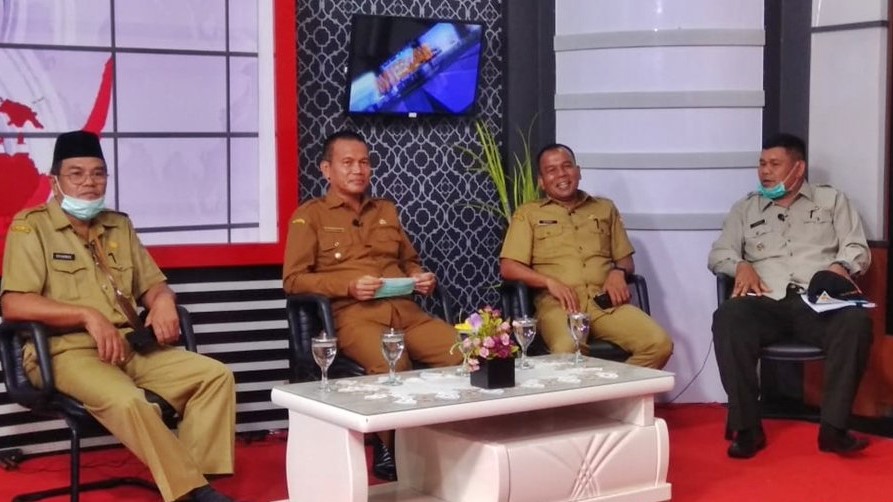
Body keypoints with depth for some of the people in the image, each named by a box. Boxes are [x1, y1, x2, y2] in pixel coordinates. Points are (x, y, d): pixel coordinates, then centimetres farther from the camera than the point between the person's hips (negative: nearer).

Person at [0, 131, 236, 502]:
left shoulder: (119, 226, 19)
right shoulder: (31, 226, 0)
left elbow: (152, 285, 22)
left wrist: (164, 303, -4)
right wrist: (88, 314, -21)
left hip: (130, 347, 6)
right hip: (66, 352, -6)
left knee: (216, 375, -13)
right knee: (126, 401, -36)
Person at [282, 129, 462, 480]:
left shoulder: (386, 210, 27)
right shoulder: (310, 215, 10)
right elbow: (293, 280, 2)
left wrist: (421, 278, 11)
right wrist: (348, 286, -11)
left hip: (404, 310, 5)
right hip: (353, 316, -5)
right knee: (392, 366, -38)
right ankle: (387, 451, -17)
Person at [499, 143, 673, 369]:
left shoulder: (605, 208, 25)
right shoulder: (527, 214, 16)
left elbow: (626, 260, 25)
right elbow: (508, 268, 6)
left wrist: (618, 272, 1)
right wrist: (550, 282, -9)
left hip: (605, 301, 4)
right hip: (558, 303, -3)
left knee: (659, 344, -23)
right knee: (567, 352, -38)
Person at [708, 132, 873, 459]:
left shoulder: (831, 200, 21)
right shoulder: (746, 208, 24)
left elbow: (857, 249, 12)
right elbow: (717, 254, 18)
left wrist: (840, 267, -12)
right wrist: (741, 265, -5)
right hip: (766, 303, 1)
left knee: (856, 321, -35)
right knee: (727, 318, -34)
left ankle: (833, 427, -30)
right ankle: (747, 427, -29)